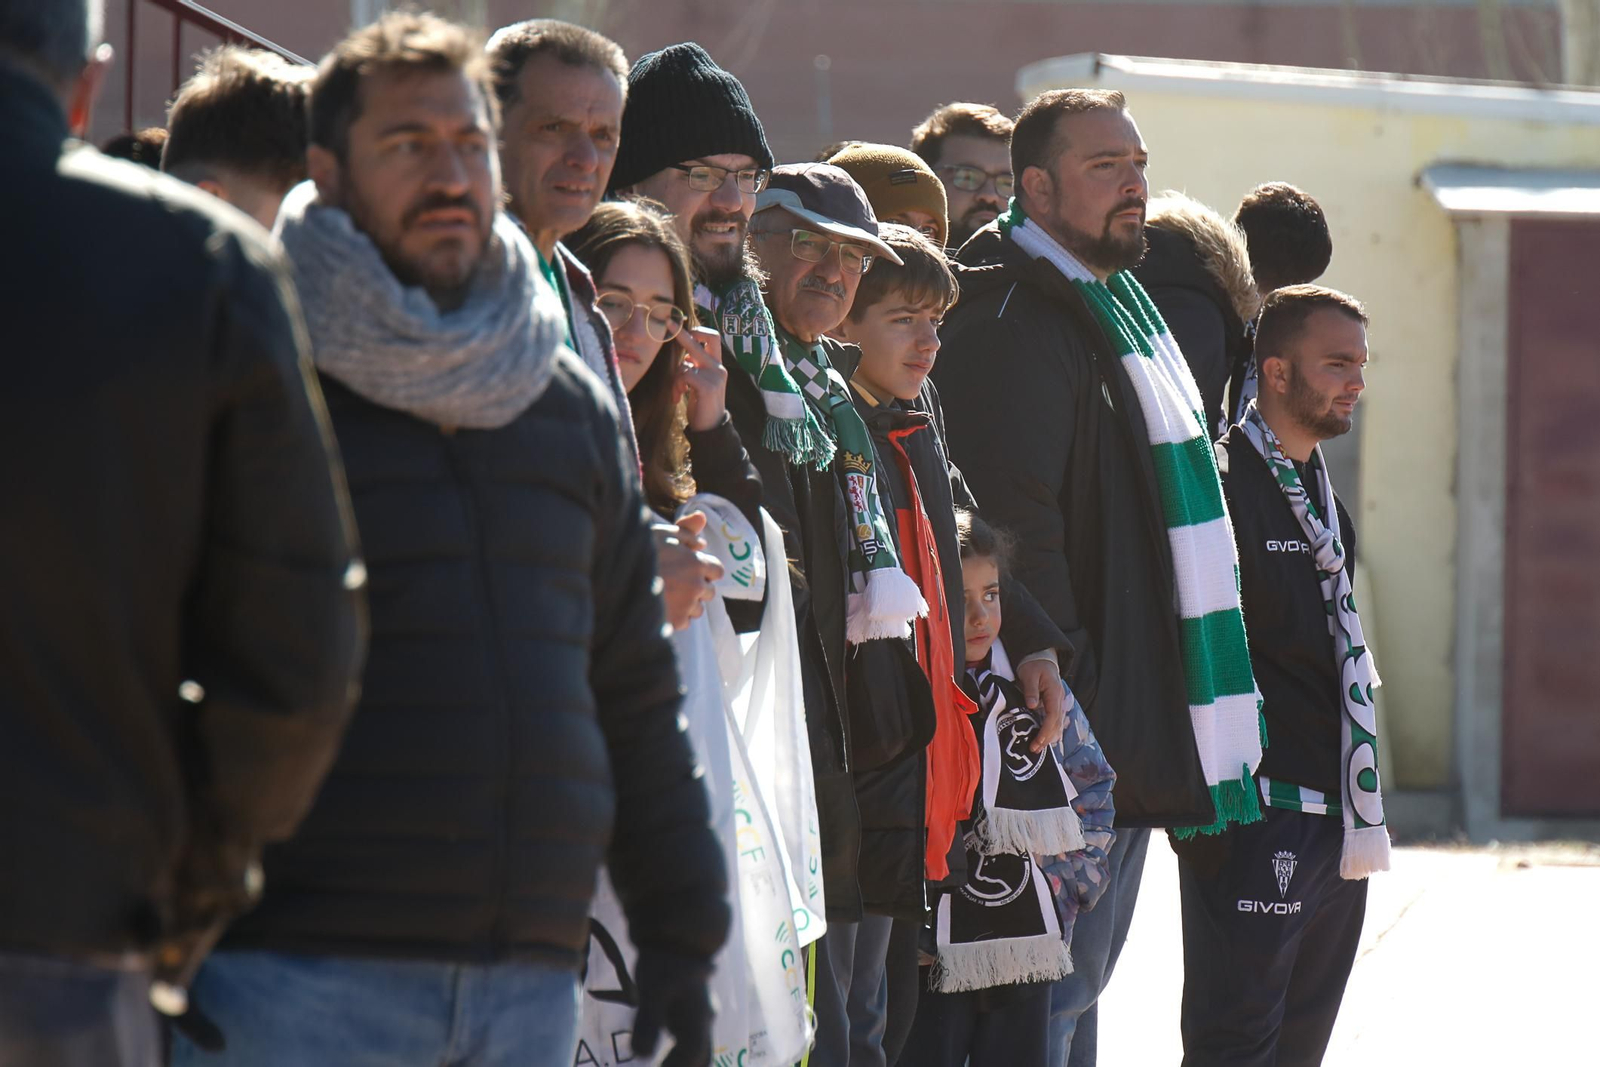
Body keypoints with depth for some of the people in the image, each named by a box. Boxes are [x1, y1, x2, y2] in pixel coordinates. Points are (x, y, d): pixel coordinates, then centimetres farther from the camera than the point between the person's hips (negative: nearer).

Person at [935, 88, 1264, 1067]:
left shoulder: (1118, 309, 18)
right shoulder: (1013, 330, -15)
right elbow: (1017, 527, -21)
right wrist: (1061, 684, -23)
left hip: (1136, 726, 10)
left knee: (1082, 978, 15)